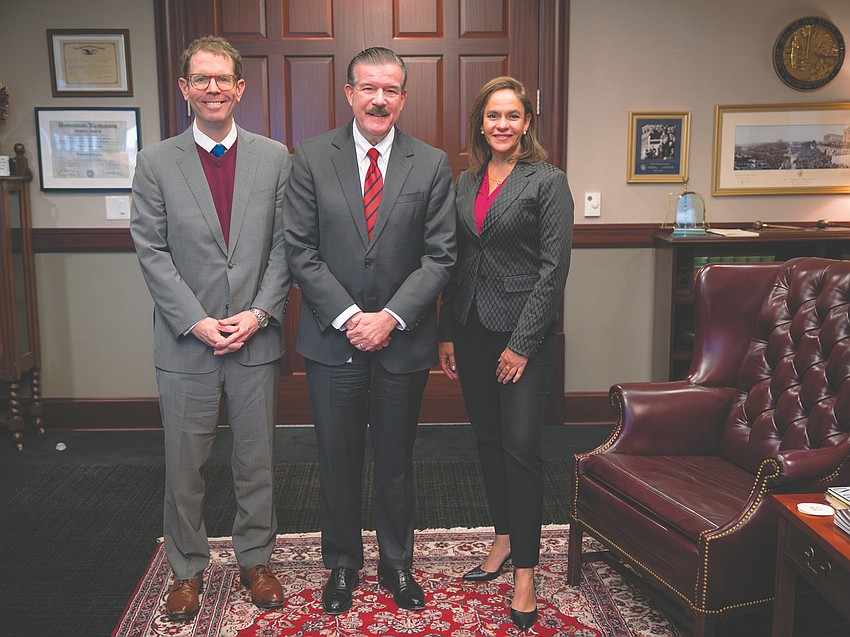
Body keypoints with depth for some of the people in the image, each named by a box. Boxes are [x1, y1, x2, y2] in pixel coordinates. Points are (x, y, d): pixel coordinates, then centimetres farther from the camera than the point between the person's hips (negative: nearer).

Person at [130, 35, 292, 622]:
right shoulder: (156, 162, 1)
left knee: (257, 461, 12)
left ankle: (256, 560, 31)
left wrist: (259, 313, -10)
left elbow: (284, 246, 2)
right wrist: (196, 321, -12)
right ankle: (188, 569, 30)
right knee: (184, 466, 10)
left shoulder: (274, 157, 4)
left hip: (256, 338, 1)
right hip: (186, 342, 0)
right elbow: (152, 250, -3)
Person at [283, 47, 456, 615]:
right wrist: (347, 316, -13)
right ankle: (342, 563, 33)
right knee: (337, 460, 12)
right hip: (333, 336, 0)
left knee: (396, 461, 14)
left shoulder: (432, 165, 0)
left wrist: (390, 317, -14)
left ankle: (397, 564, 34)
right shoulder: (312, 158, -1)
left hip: (403, 341, 0)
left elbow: (439, 256, -3)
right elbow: (301, 250, -4)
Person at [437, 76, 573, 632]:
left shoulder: (548, 181, -6)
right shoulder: (466, 182, 11)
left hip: (524, 331, -5)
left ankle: (525, 570, 7)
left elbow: (554, 267, -11)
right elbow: (456, 261, 13)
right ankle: (504, 539, 31)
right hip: (472, 330, 6)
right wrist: (448, 332, 9)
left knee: (521, 445, -5)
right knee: (488, 440, 13)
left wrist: (522, 342, -14)